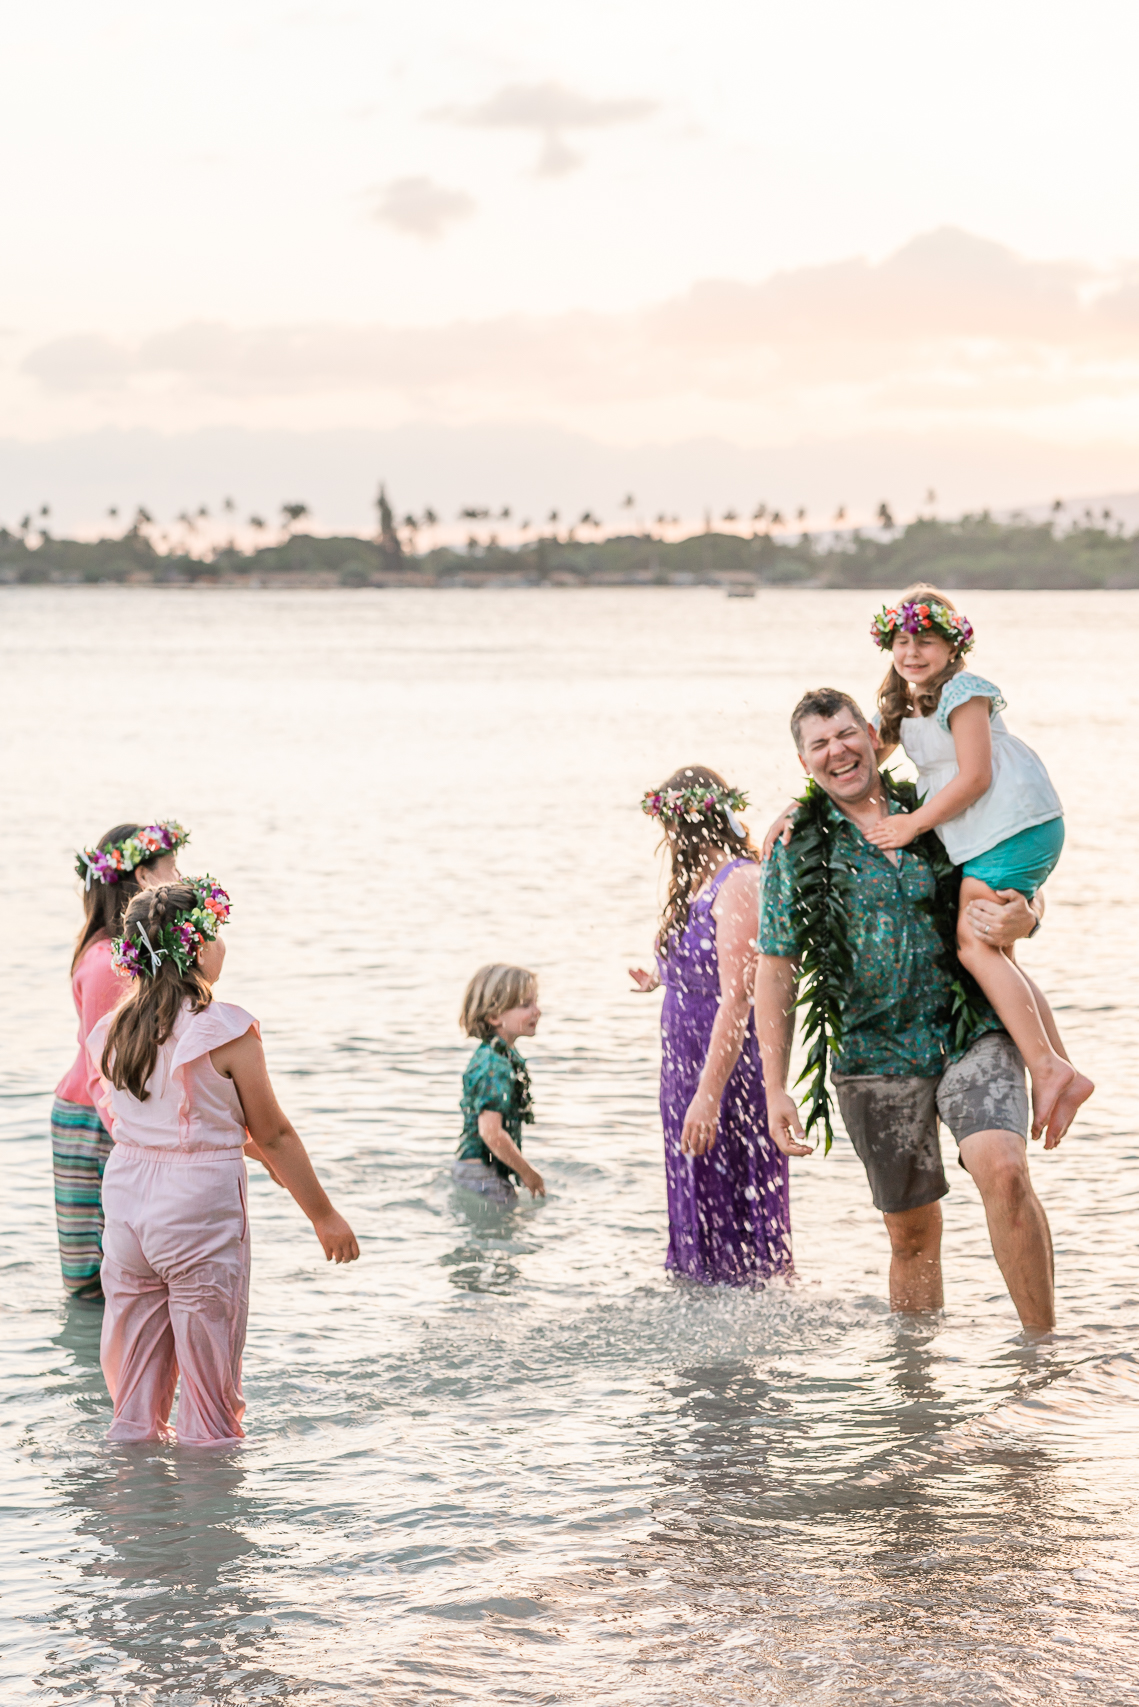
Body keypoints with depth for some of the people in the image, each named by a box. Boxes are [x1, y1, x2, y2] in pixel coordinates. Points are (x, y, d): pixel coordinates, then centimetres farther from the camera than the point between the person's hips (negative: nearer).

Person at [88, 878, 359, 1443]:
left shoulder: (114, 1030, 4)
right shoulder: (226, 1030, -13)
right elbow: (273, 1135, -8)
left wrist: (240, 1142, 26)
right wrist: (325, 1217, 3)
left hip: (126, 1203, 6)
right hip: (201, 1209, -6)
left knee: (133, 1398, 14)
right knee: (210, 1397, 6)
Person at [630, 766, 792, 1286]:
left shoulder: (738, 883, -16)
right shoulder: (701, 883, 13)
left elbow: (737, 998, -23)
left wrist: (709, 1095, -27)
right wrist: (662, 980, 36)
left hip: (728, 1071, -9)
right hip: (687, 1068, 9)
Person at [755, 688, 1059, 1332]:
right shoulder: (795, 850, 4)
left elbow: (1018, 890, 17)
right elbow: (776, 973, 6)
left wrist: (1024, 919, -9)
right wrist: (776, 1090, -1)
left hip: (972, 1035, -1)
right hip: (875, 1055, 1)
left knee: (1003, 1170, -25)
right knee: (913, 1233, 6)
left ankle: (1043, 1342, -16)